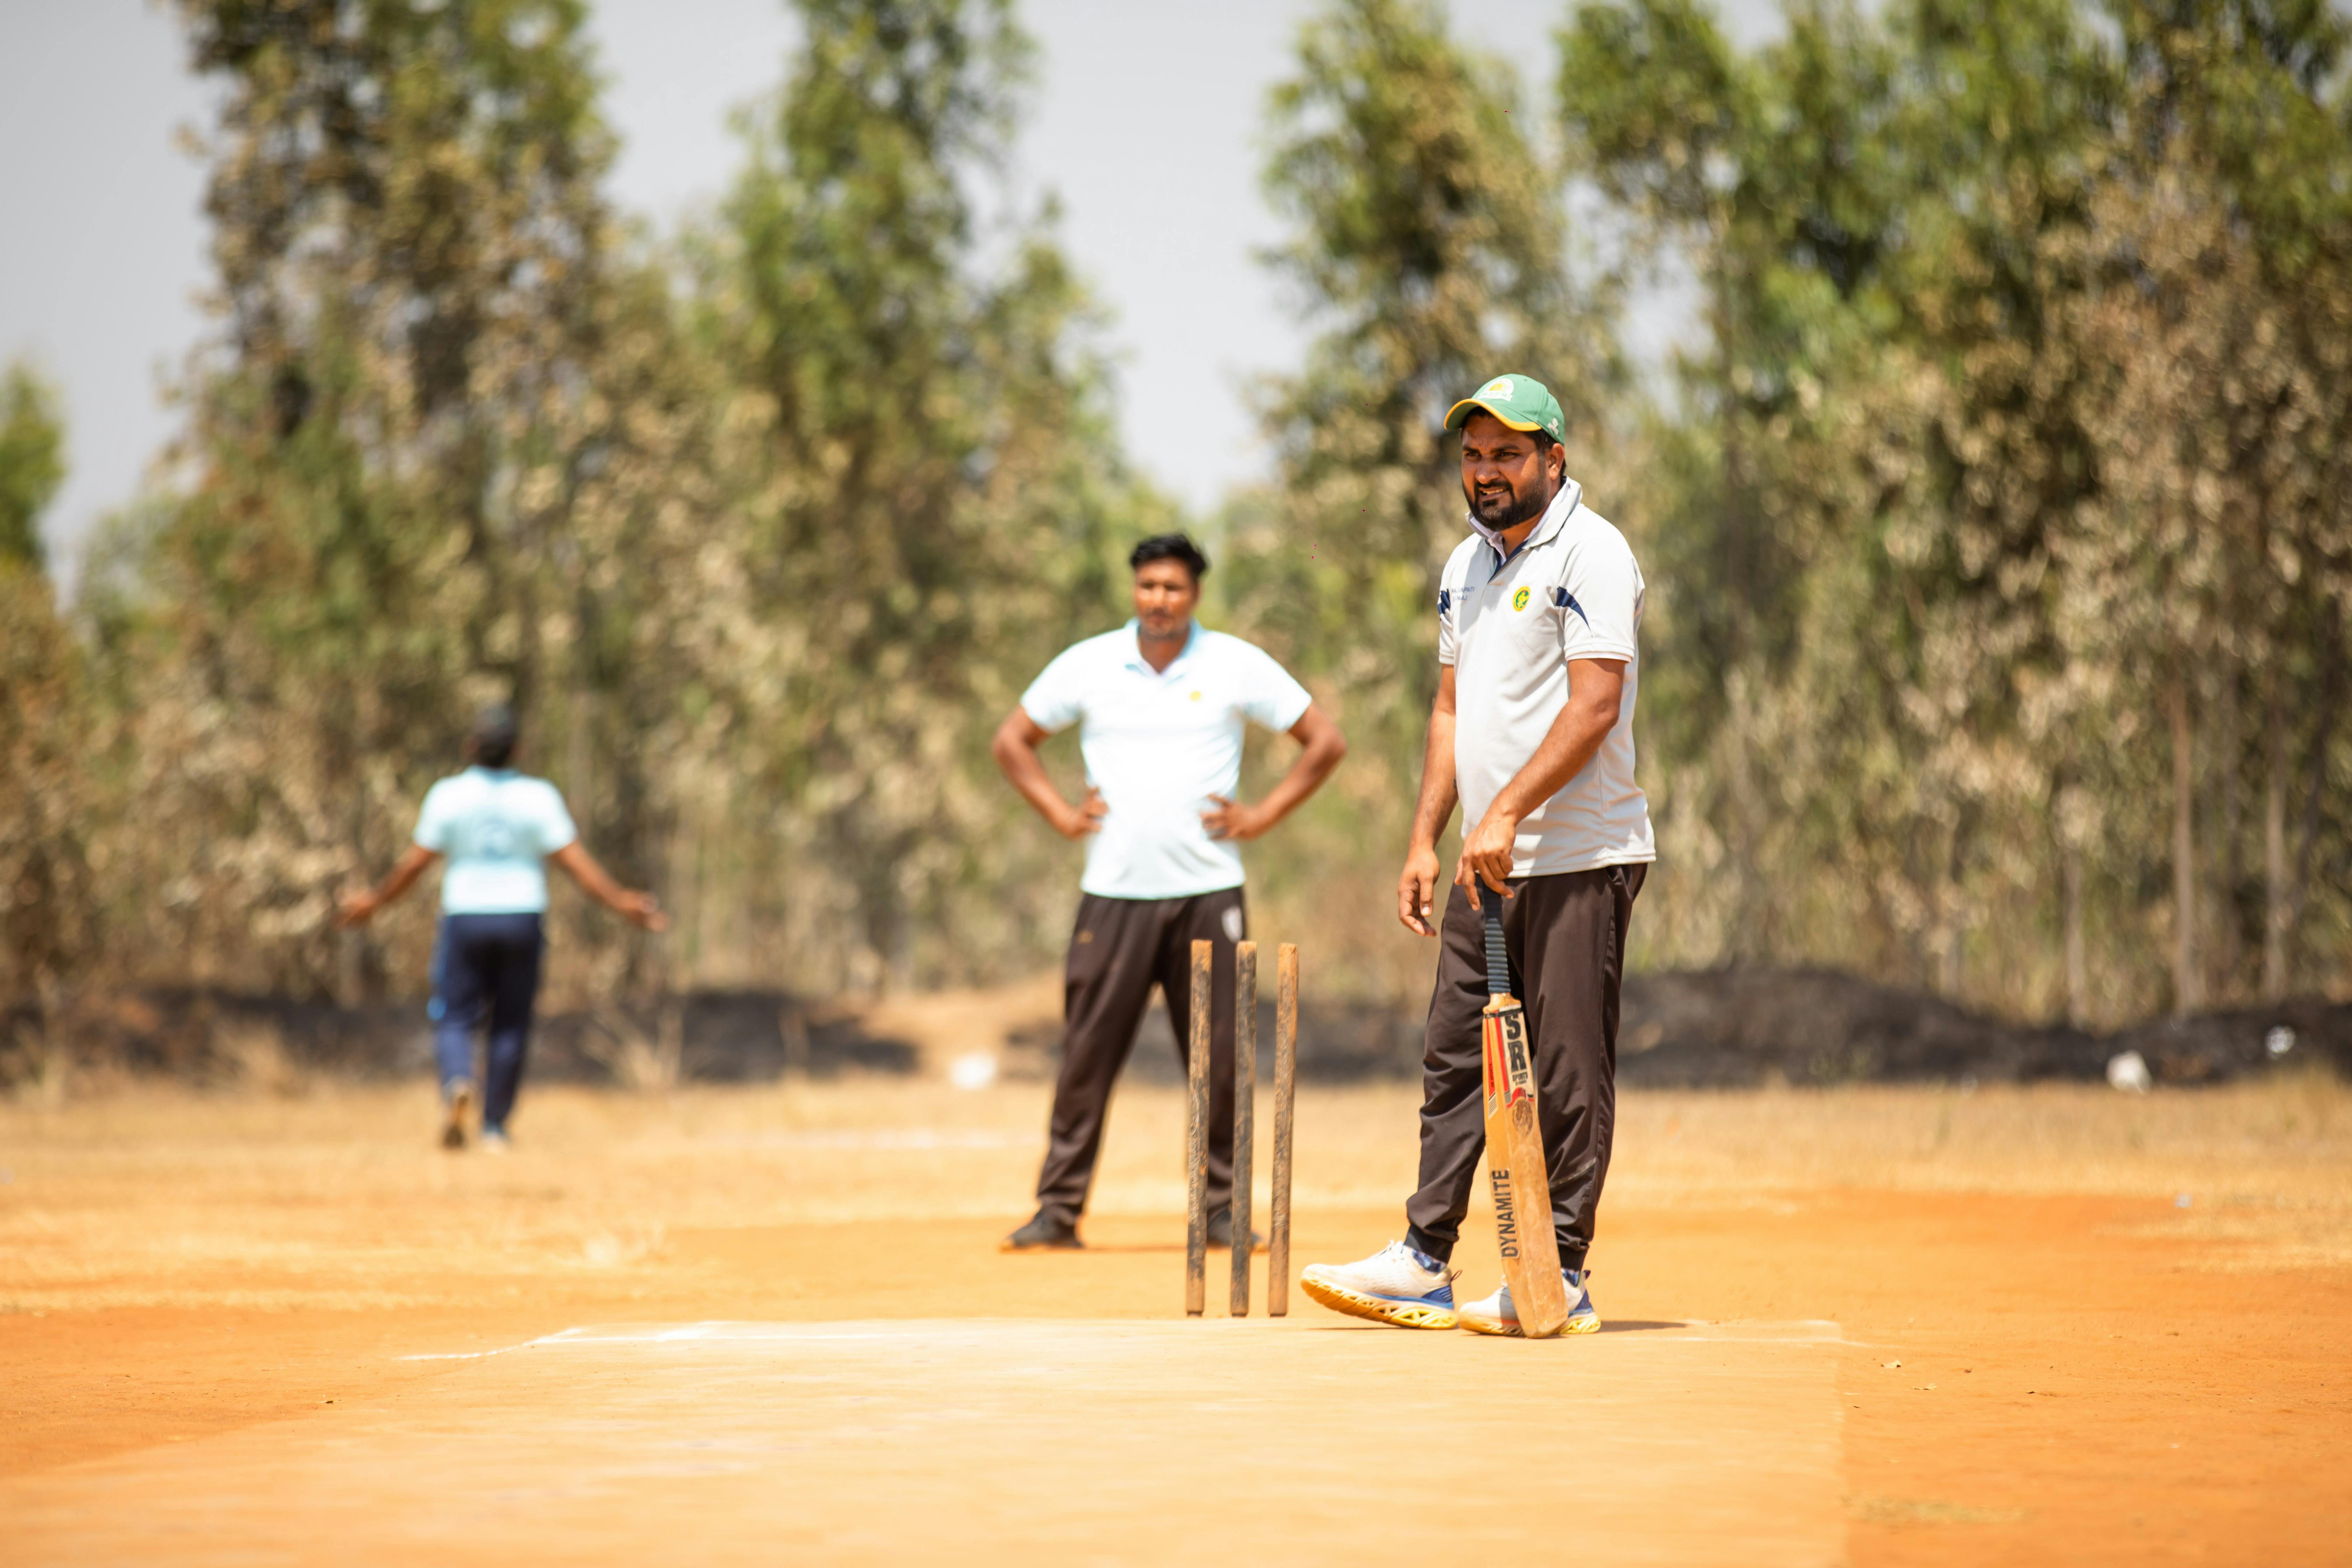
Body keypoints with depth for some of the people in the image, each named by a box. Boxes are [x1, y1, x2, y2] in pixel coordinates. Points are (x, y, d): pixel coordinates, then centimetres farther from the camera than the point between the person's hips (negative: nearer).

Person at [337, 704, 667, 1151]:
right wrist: (620, 901, -3)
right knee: (511, 1025, 12)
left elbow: (417, 861, -2)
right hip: (523, 918, 0)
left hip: (464, 917, 0)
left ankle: (457, 1082, -25)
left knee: (454, 1018, 7)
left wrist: (375, 901, 12)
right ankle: (495, 1128, 13)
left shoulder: (448, 795, -5)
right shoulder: (538, 796, -6)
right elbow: (574, 860, -9)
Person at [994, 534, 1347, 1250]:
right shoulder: (1087, 665, 6)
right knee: (1087, 1052, -3)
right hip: (1114, 890, 0)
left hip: (1208, 892, 0)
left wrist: (1262, 815, 0)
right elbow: (1013, 740, 17)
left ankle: (1222, 1210, 9)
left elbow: (1325, 742, 7)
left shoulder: (1237, 666, 3)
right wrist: (1060, 813, 6)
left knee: (1218, 1058, 0)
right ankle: (1058, 1209, 3)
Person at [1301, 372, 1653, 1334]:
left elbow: (1595, 706, -19)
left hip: (1578, 857, -8)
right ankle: (1424, 1264, 12)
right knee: (1455, 1058, 8)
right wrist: (1425, 840, 13)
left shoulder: (1589, 554, -10)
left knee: (1568, 1070, -5)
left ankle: (1561, 1279, -1)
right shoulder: (1468, 564, 16)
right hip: (1487, 861, 8)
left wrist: (1506, 813, -23)